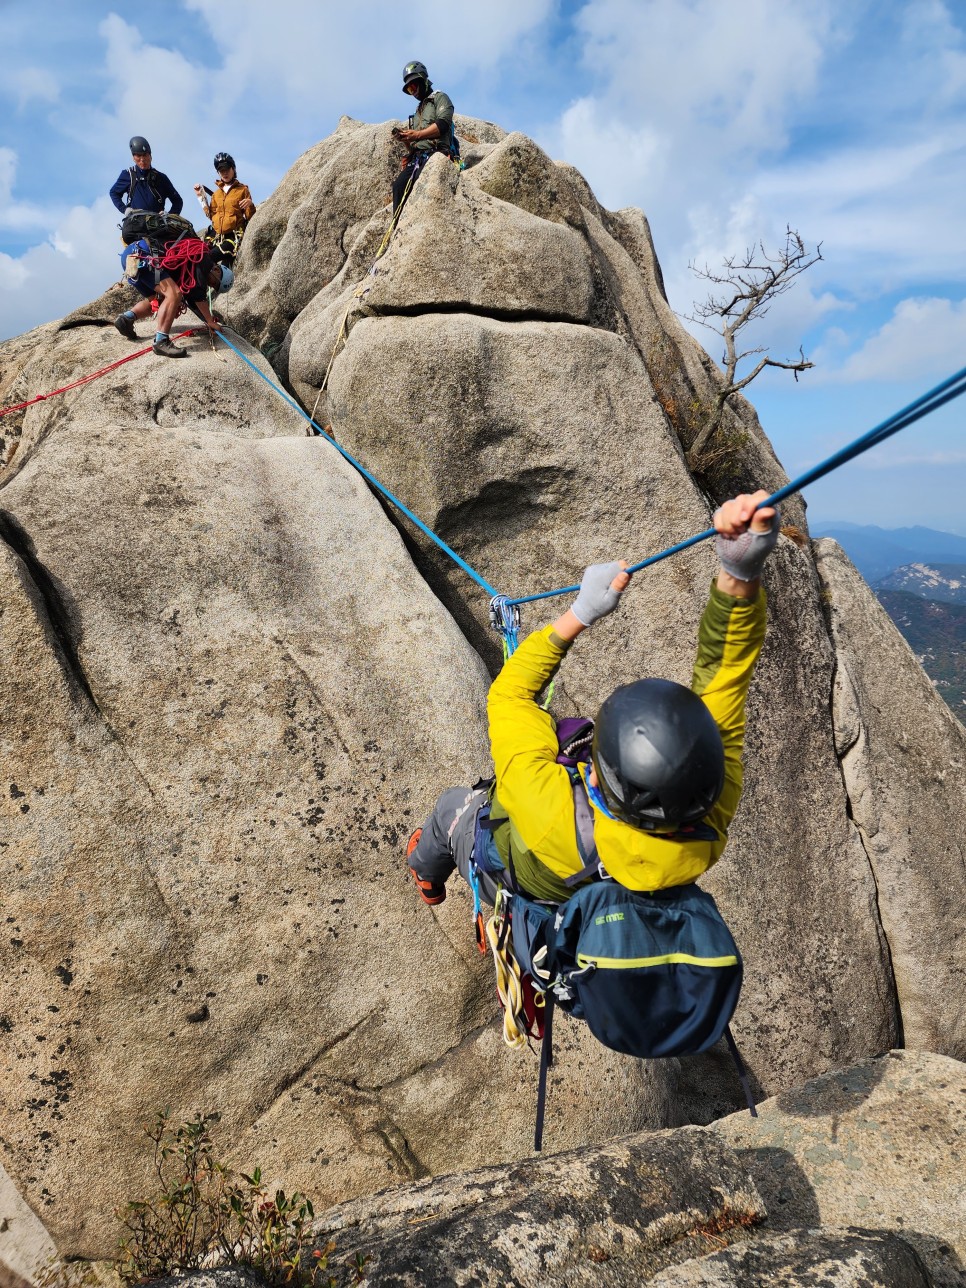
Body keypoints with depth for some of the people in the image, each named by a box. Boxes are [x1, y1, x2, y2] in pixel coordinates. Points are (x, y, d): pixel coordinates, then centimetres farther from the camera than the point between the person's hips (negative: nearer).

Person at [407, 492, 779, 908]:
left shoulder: (552, 818, -54)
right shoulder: (711, 822, -44)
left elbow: (507, 697, -38)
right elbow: (724, 671, -43)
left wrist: (579, 612, -37)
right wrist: (741, 576, -59)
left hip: (512, 883, -3)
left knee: (454, 803, 29)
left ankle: (427, 872, 62)